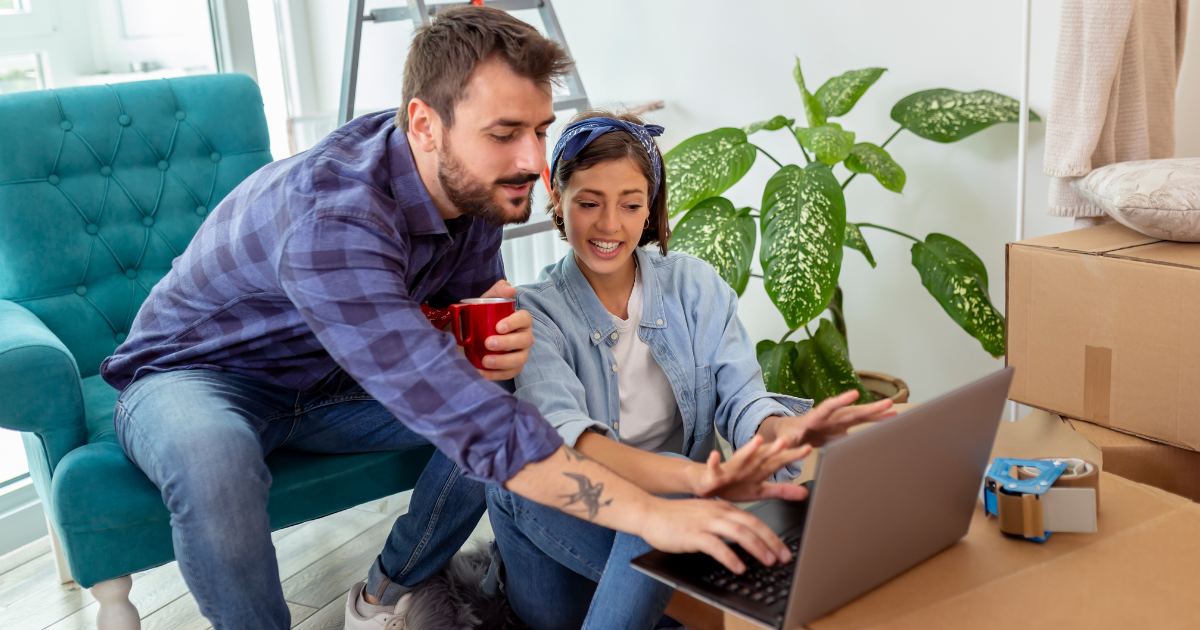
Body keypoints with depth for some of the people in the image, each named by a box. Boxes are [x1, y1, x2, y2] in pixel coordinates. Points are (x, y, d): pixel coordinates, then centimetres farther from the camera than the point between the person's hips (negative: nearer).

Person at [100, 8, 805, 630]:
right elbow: (457, 415, -45)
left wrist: (496, 341, -25)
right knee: (215, 460, -40)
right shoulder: (331, 221, -39)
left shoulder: (475, 185, -13)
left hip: (327, 381, 7)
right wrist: (647, 512, -48)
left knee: (508, 402, -11)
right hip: (194, 373, -6)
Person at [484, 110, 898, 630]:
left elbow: (741, 400, -8)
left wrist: (785, 431, -36)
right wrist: (691, 476, -48)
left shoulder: (695, 285, 3)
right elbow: (563, 436, -28)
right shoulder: (534, 312, -9)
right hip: (570, 527, -3)